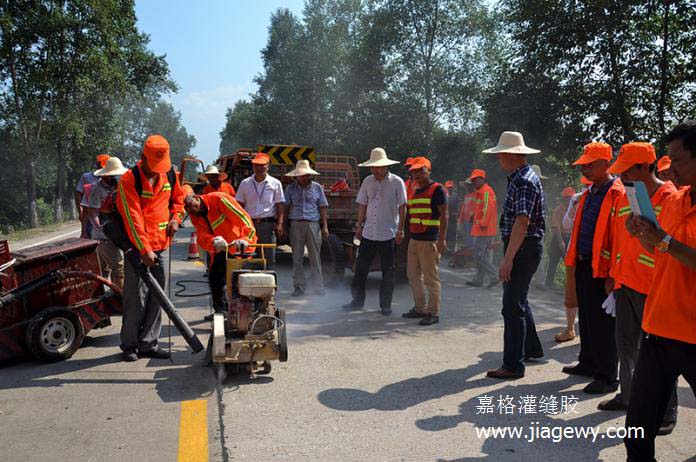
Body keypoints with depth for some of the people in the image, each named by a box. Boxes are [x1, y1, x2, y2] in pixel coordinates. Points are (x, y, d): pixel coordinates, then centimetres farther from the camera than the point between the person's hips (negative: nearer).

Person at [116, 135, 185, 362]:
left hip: (162, 245, 5)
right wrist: (144, 250, -23)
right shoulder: (129, 180, -12)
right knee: (136, 297, -2)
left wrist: (175, 218, 3)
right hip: (138, 247, -5)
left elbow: (179, 198, 23)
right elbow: (132, 218, -18)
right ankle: (130, 345, 14)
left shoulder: (170, 174, 4)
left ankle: (148, 343, 18)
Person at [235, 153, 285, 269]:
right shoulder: (245, 183, 10)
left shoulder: (275, 183, 6)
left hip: (268, 224, -1)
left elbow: (280, 206, 4)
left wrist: (279, 224, -7)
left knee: (269, 258, 0)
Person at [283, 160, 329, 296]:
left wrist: (325, 226, 2)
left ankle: (318, 287, 9)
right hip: (296, 225, 1)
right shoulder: (290, 188, 9)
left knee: (315, 257, 2)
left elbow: (323, 208, 9)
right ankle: (299, 286, 13)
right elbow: (286, 207, 7)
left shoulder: (317, 187, 9)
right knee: (297, 258, 4)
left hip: (313, 224, -1)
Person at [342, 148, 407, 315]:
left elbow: (402, 207, -4)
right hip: (368, 232, 4)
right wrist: (359, 226, 8)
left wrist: (400, 229, -8)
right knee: (361, 267, 7)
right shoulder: (367, 181, 7)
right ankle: (358, 300, 21)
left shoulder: (397, 182, -4)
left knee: (388, 271, 6)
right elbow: (362, 205, 12)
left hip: (388, 234, -3)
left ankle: (385, 305, 17)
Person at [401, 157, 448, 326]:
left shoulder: (437, 190, -7)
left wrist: (442, 239, -18)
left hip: (429, 241, -8)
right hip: (414, 240, 9)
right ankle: (420, 308, 25)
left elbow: (444, 215, -12)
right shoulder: (413, 191, 18)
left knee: (430, 277, -4)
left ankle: (433, 313, 5)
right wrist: (408, 235, 20)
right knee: (413, 275, 13)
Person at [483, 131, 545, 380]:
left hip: (523, 249, -11)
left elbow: (522, 222, -26)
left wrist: (508, 258, -29)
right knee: (519, 300, 22)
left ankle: (513, 365, 2)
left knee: (513, 307, -6)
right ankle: (531, 347, 38)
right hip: (520, 248, 11)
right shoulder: (519, 178, 15)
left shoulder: (524, 182, -18)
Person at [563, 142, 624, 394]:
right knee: (585, 317, 18)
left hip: (601, 268, -9)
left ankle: (607, 377, 10)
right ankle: (588, 363, 33)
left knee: (602, 323, -1)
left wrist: (612, 275, -20)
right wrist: (574, 259, 16)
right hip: (583, 264, 9)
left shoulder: (617, 194, -13)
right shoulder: (588, 194, 14)